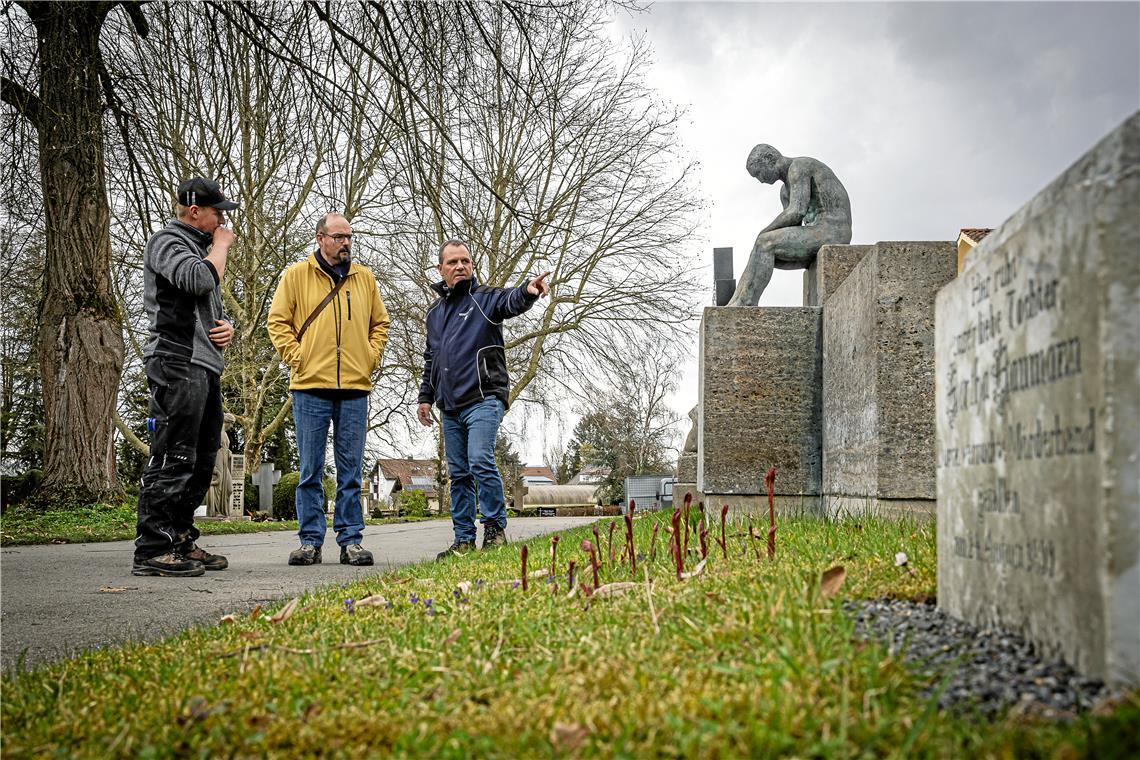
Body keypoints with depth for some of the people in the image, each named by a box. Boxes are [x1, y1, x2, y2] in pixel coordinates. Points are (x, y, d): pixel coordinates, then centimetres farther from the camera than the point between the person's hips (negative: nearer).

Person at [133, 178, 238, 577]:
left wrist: (227, 326, 10)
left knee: (201, 461, 10)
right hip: (178, 364, -10)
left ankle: (181, 541, 17)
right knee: (172, 459, -12)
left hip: (206, 366, 10)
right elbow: (200, 280, -22)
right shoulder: (166, 241, -3)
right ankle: (152, 551, -10)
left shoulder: (199, 248, 26)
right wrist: (221, 245, -4)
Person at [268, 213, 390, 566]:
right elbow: (278, 321, 4)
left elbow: (380, 323, 20)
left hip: (355, 389, 2)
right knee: (311, 470, 3)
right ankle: (310, 541, 9)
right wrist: (296, 358, -6)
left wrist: (371, 358, 6)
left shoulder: (365, 279, 13)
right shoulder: (296, 275, 5)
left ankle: (350, 540, 11)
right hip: (310, 387, -2)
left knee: (351, 471, 5)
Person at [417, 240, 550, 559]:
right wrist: (425, 396, 20)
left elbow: (510, 301, -24)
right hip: (450, 407, 7)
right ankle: (464, 539, 15)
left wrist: (527, 291, -46)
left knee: (481, 461, -19)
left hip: (483, 400, -6)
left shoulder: (485, 298, 0)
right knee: (458, 473, 8)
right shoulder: (435, 312, 19)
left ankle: (495, 527, -6)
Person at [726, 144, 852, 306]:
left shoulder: (798, 166, -7)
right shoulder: (786, 190, 25)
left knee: (764, 244, -19)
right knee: (761, 258, 3)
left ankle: (746, 306, -22)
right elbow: (793, 229, 21)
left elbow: (797, 212, -19)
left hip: (832, 231, -10)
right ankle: (733, 306, -7)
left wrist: (763, 233, -8)